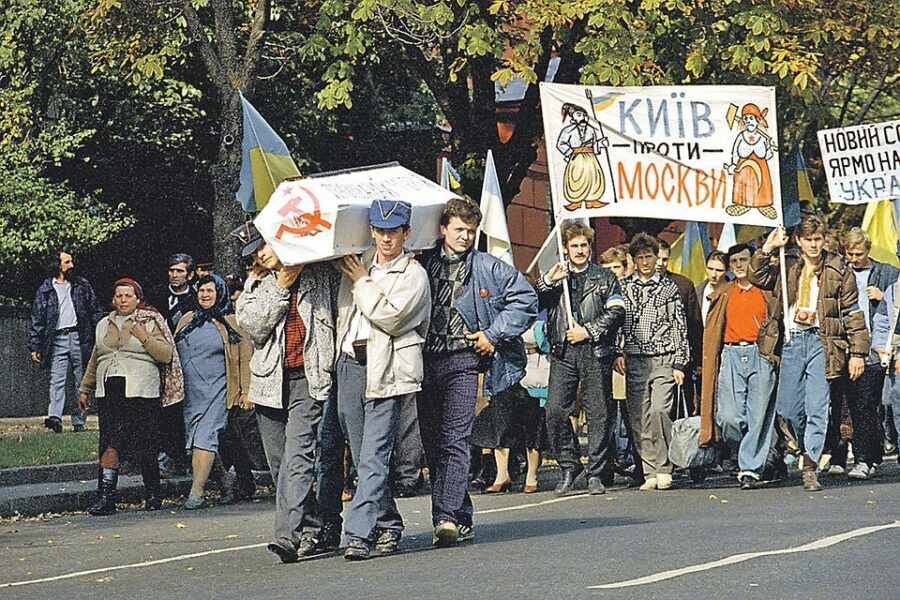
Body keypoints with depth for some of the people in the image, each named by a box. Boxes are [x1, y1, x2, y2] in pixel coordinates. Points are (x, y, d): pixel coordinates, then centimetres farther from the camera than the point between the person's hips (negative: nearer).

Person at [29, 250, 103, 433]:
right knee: (57, 380, -14)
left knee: (81, 382, 2)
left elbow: (95, 312, 12)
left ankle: (79, 422, 5)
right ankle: (55, 417, -27)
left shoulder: (82, 285, 13)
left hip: (80, 338, 1)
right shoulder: (45, 290, 9)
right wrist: (34, 346, 2)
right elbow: (37, 320, 8)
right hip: (58, 339, -1)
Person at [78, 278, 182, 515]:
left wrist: (145, 338, -13)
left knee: (144, 446, -5)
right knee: (109, 444, -3)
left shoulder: (150, 323, 5)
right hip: (108, 393, 4)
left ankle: (152, 495, 6)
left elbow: (167, 355, -3)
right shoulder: (104, 325, 19)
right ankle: (106, 497, -5)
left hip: (140, 393, -4)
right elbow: (94, 361, 27)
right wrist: (85, 389, 26)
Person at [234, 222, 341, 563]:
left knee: (298, 455, -18)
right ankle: (321, 528, 18)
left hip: (308, 380, -5)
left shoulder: (321, 274, 6)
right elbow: (252, 325, -1)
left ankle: (289, 535, -26)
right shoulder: (256, 284, 14)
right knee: (280, 464, 7)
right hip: (270, 380, 5)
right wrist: (281, 288, -7)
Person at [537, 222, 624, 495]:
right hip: (562, 352, 2)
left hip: (595, 352, -2)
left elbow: (616, 312, 1)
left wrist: (588, 331, -7)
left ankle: (596, 474, 2)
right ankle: (569, 468, 2)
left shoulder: (605, 278, 11)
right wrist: (547, 282, -9)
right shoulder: (555, 276, 18)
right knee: (555, 411, -10)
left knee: (598, 413, -2)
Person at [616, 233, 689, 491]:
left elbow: (679, 327, 7)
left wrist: (679, 364, 2)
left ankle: (663, 469, -9)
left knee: (658, 411, -19)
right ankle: (651, 472, 4)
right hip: (634, 361, 2)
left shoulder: (668, 287, 8)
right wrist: (618, 353, -1)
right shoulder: (623, 287, 12)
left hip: (663, 359, -2)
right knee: (638, 419, -1)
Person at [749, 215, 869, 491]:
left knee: (817, 407, -9)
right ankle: (808, 450, 29)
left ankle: (810, 469, -9)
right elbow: (757, 277, 4)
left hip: (821, 341, -3)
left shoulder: (838, 270, 3)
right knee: (787, 407, 6)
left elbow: (853, 313, 3)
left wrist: (857, 353, -1)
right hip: (791, 341, 3)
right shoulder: (787, 268, 13)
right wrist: (767, 248, -7)